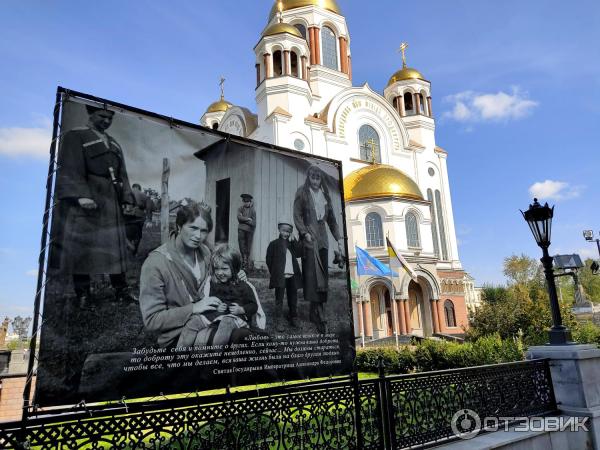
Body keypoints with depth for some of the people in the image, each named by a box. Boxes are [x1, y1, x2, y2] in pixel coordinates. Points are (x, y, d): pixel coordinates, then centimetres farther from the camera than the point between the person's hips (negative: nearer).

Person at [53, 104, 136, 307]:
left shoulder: (114, 144, 21)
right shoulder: (75, 136, 1)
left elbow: (122, 175, 19)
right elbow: (70, 170, -10)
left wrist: (127, 199, 7)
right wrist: (81, 196, -22)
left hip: (111, 203, 6)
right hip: (85, 200, -6)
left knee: (115, 247, 6)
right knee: (82, 246, -3)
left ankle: (121, 290, 11)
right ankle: (82, 294, 5)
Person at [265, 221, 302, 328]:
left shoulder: (293, 243, 13)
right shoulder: (274, 244, 1)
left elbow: (299, 253, -4)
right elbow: (269, 260, 1)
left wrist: (294, 241, -7)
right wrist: (273, 272, -2)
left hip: (292, 276, 4)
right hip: (280, 276, -4)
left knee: (293, 298, 13)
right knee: (279, 300, 0)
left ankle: (293, 318, 25)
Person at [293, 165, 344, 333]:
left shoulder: (324, 193, 16)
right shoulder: (302, 192, 3)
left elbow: (331, 218, 18)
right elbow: (297, 215, -3)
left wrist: (338, 238, 11)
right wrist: (304, 232, -16)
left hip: (322, 237, 5)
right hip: (309, 237, -5)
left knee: (322, 274, 3)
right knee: (313, 274, -10)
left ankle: (316, 312, 11)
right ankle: (319, 314, -10)